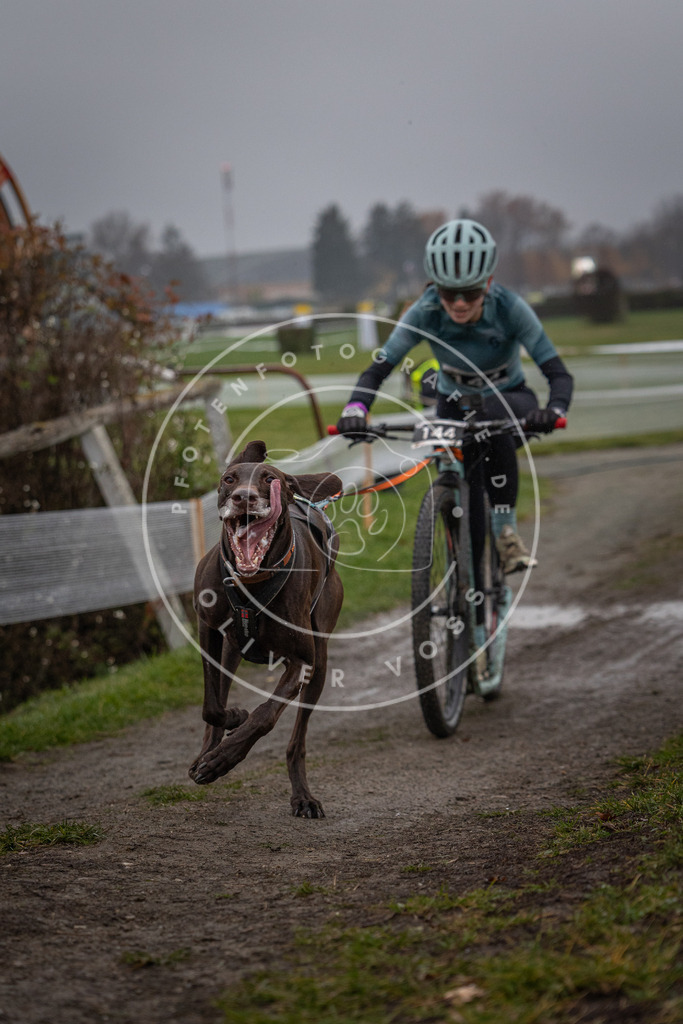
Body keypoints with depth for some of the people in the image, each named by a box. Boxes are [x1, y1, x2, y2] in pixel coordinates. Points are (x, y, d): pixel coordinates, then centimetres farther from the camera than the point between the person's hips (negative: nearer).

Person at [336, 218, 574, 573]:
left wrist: (554, 411, -54)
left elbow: (558, 374, -32)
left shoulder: (509, 308, -29)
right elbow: (377, 369, -25)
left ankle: (506, 531, -26)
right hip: (453, 403, 2)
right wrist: (355, 410, -46)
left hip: (507, 398, -2)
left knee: (495, 428, -36)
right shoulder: (424, 313, -26)